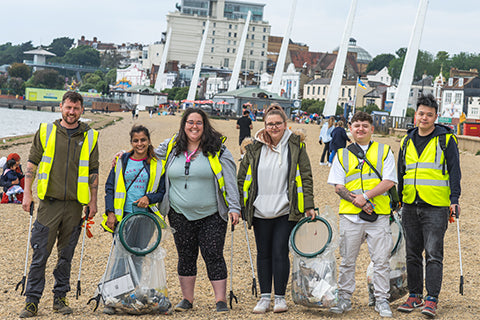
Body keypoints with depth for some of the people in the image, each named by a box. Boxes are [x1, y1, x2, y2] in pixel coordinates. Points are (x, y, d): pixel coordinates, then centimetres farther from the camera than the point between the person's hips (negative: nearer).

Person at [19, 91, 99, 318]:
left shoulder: (90, 137, 8)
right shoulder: (45, 132, 5)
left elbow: (93, 172, 11)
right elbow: (32, 163, 7)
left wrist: (93, 201, 7)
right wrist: (27, 193, 0)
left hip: (75, 205, 1)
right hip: (49, 203, -1)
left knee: (66, 254, 7)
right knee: (40, 254, -3)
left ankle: (60, 297, 17)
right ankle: (32, 301, 2)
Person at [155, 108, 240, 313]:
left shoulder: (217, 150, -1)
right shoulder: (171, 148, 8)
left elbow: (230, 180, -3)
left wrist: (234, 207, -9)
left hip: (211, 215, -3)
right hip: (180, 215, 3)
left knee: (213, 256, -4)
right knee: (186, 256, 9)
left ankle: (221, 300, 3)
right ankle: (187, 299, 20)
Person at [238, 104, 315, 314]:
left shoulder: (296, 146, 2)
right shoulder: (254, 149, 6)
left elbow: (305, 177, 2)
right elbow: (242, 178, 11)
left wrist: (309, 206, -4)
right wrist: (239, 207, 6)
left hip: (285, 211, -2)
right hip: (260, 211, 2)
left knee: (280, 252, -4)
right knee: (263, 254, 7)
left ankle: (280, 297, 7)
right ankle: (265, 297, 15)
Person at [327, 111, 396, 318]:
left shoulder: (384, 152, 9)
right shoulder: (342, 155, 13)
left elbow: (389, 182, -2)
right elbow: (338, 186, 5)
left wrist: (365, 196, -13)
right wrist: (356, 200, -12)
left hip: (378, 216, -1)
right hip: (350, 215, 1)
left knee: (381, 260, 0)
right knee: (347, 260, 6)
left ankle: (382, 300, 9)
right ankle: (344, 298, 17)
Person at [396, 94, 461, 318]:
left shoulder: (446, 139, 0)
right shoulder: (407, 141, 13)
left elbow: (454, 171, -2)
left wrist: (455, 200, -10)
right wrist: (397, 199, 18)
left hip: (436, 207, -5)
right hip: (410, 207, 5)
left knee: (433, 254, -7)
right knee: (412, 254, 9)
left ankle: (432, 300, -5)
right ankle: (415, 296, 19)